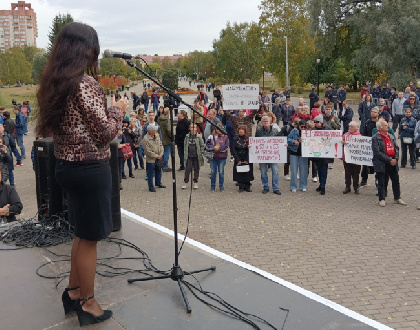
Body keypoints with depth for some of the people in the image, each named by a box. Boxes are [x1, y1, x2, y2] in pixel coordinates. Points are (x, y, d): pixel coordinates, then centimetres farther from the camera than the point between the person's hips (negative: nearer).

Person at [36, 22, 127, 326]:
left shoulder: (55, 82, 8)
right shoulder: (85, 83, -19)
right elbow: (106, 134, -20)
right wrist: (117, 109, -1)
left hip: (67, 165, 9)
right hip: (90, 169, -9)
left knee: (84, 233, 23)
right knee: (90, 238, 6)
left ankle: (73, 293, 37)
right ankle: (88, 305, 23)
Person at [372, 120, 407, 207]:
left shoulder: (391, 137, 12)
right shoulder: (375, 138, -9)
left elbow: (396, 148, 12)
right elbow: (377, 152, -16)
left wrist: (395, 158, -6)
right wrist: (389, 160, -17)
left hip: (393, 163, 6)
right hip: (382, 164, -6)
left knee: (396, 181, 12)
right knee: (382, 182, 2)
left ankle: (397, 198, 25)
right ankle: (382, 199, 13)